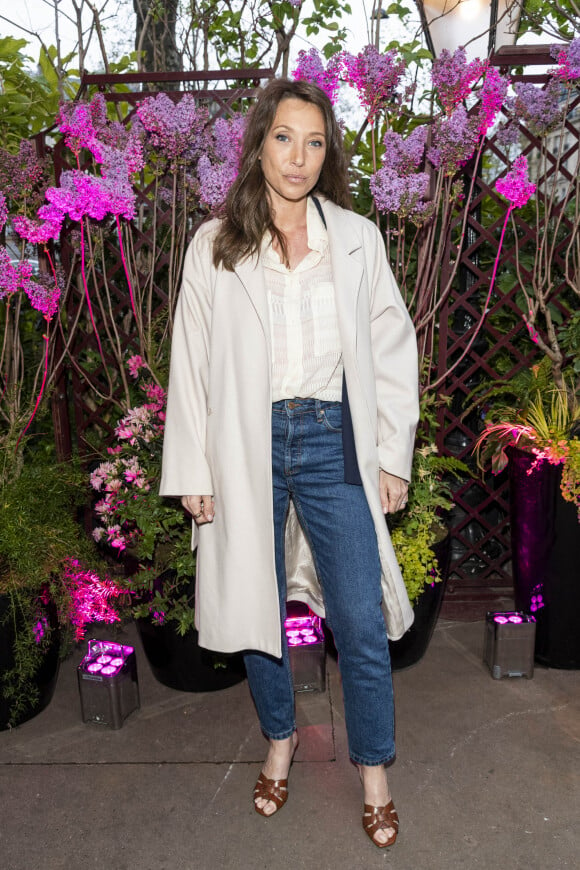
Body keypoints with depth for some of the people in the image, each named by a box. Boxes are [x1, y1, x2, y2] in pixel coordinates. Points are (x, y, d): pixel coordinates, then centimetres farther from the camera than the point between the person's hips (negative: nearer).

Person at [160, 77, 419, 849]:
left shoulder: (358, 239, 4)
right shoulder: (214, 246, 3)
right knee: (258, 609, 14)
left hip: (333, 444, 0)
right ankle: (280, 739, 41)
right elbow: (191, 364, 3)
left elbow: (393, 348, 5)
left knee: (362, 625, 2)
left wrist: (393, 455, 1)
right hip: (247, 447, 1)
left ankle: (374, 773, 28)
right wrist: (193, 471, 0)